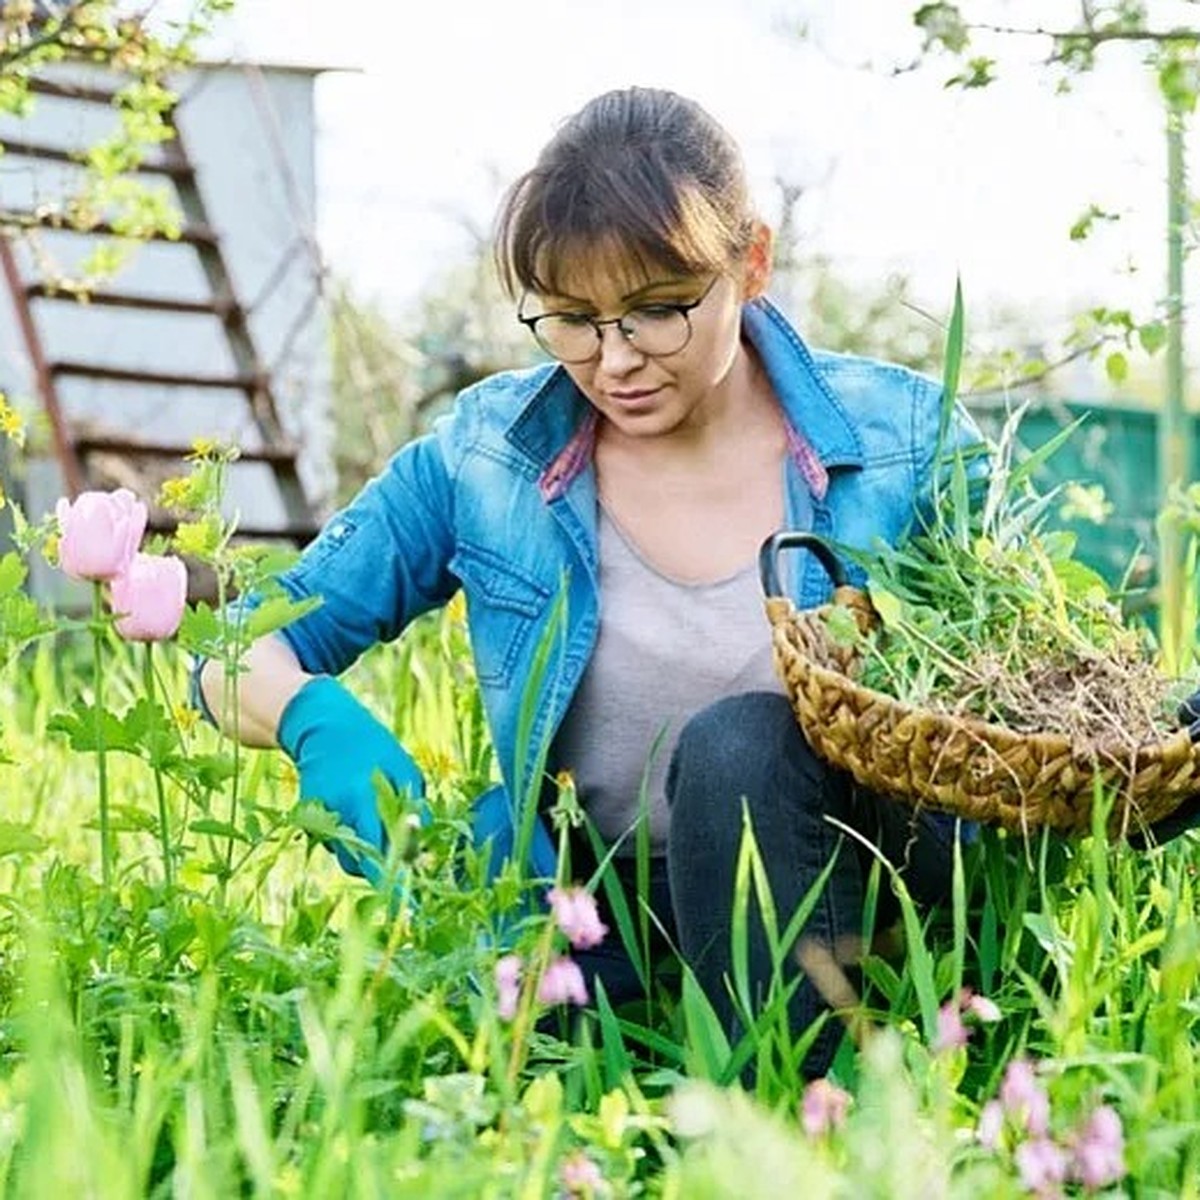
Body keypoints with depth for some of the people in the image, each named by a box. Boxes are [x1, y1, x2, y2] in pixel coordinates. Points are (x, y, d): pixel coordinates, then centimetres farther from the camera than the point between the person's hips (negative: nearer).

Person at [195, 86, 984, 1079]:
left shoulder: (902, 438, -3)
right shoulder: (490, 454, 1)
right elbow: (246, 653, 5)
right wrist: (318, 719, -20)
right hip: (595, 917, 1)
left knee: (738, 743, -33)